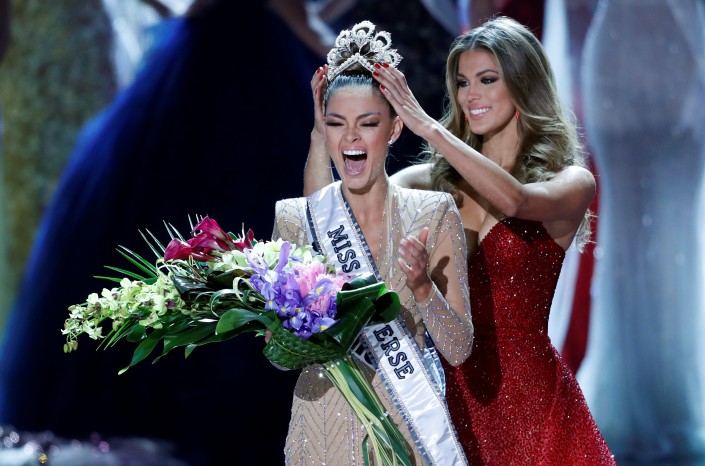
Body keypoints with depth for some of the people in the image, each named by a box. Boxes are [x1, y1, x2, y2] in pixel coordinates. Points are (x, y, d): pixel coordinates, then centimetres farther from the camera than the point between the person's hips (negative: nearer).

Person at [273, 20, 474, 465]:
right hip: (323, 428, 1)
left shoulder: (434, 215, -5)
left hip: (406, 429, -1)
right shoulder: (294, 219, -2)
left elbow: (459, 349, -7)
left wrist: (422, 286, -23)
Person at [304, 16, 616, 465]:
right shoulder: (435, 180, 6)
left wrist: (426, 125, -26)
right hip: (445, 389, 3)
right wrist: (322, 133, -16)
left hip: (524, 393, -3)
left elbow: (514, 199, -25)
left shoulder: (572, 183, -2)